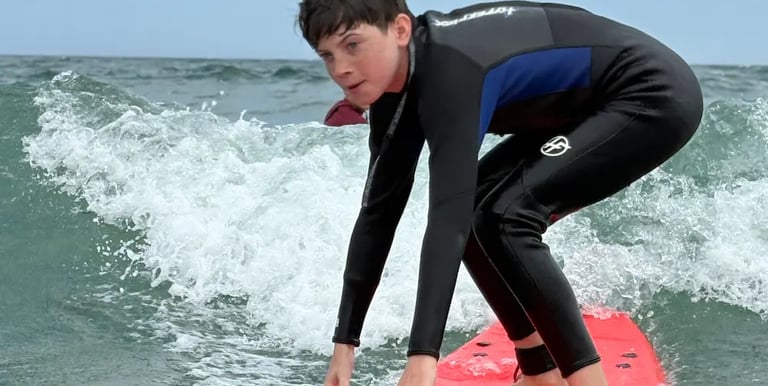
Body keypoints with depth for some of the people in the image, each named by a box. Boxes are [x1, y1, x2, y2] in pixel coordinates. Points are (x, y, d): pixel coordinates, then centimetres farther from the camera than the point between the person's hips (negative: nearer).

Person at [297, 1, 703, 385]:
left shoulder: (449, 70, -30)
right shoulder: (396, 78, -3)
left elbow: (448, 215, -39)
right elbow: (379, 212, 1)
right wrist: (345, 340, 0)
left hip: (657, 95, -10)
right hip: (590, 108, 10)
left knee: (504, 216, -23)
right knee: (475, 208, 5)